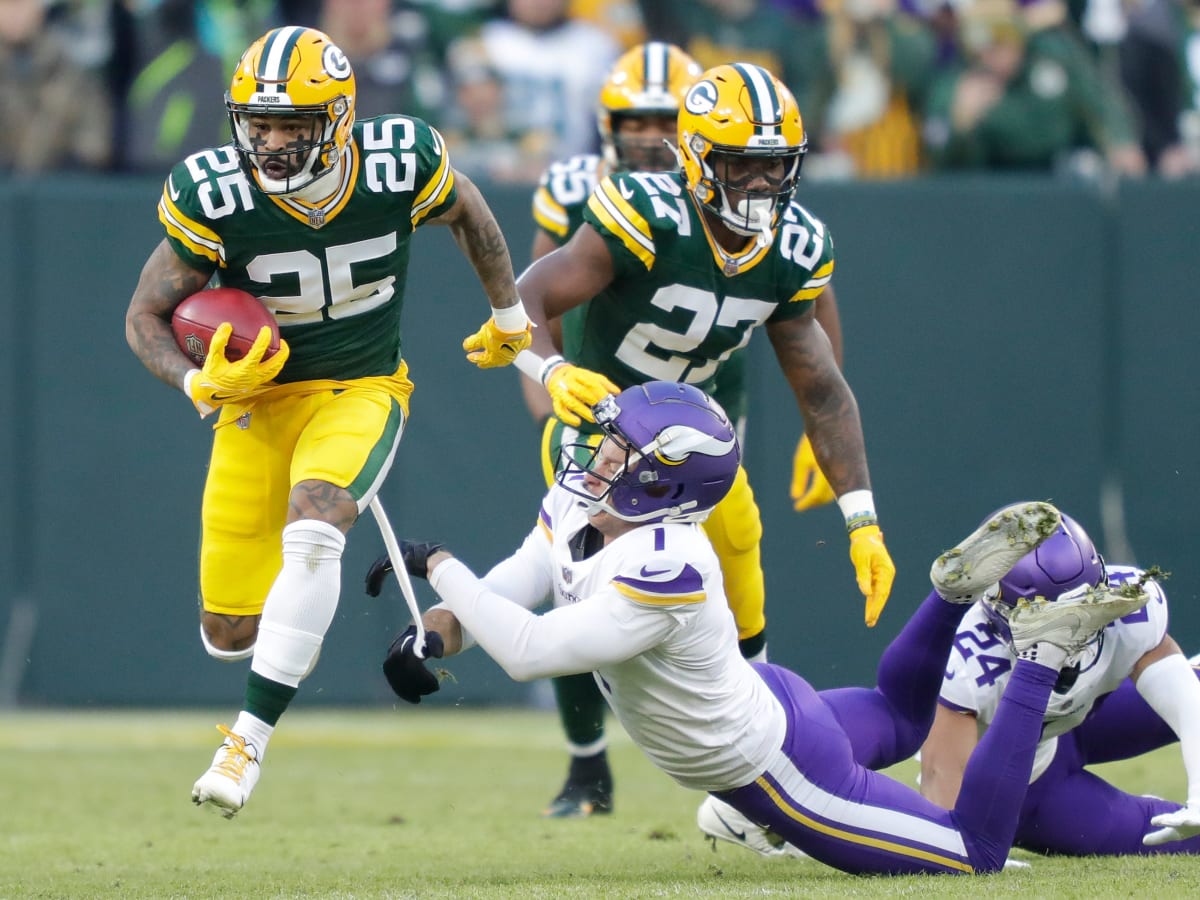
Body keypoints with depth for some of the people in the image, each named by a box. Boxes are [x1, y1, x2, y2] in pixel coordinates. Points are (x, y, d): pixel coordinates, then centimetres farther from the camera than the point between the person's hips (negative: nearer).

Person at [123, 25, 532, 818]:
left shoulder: (399, 168, -18)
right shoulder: (215, 198, -20)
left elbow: (467, 211, 7)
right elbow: (147, 316, -8)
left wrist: (509, 314, 18)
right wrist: (199, 383, -26)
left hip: (361, 391, -1)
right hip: (258, 397, 1)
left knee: (311, 530, -32)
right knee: (230, 630, -1)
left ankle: (250, 737, -25)